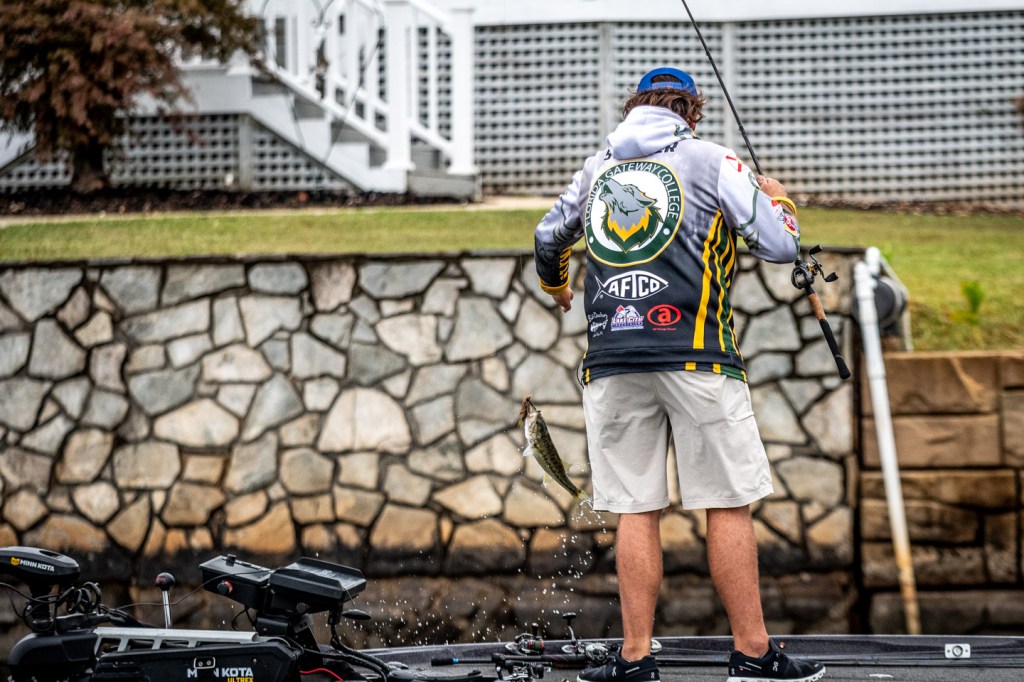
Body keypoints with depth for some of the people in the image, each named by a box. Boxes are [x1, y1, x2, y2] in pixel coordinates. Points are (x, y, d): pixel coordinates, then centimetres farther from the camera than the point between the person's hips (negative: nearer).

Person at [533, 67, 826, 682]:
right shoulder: (711, 160, 5)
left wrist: (556, 287, 55)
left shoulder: (597, 169, 17)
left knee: (637, 509, 5)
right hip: (694, 355, -4)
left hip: (612, 363, 4)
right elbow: (781, 246, 1)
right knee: (729, 504, -1)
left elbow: (548, 240, 32)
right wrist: (779, 201, 24)